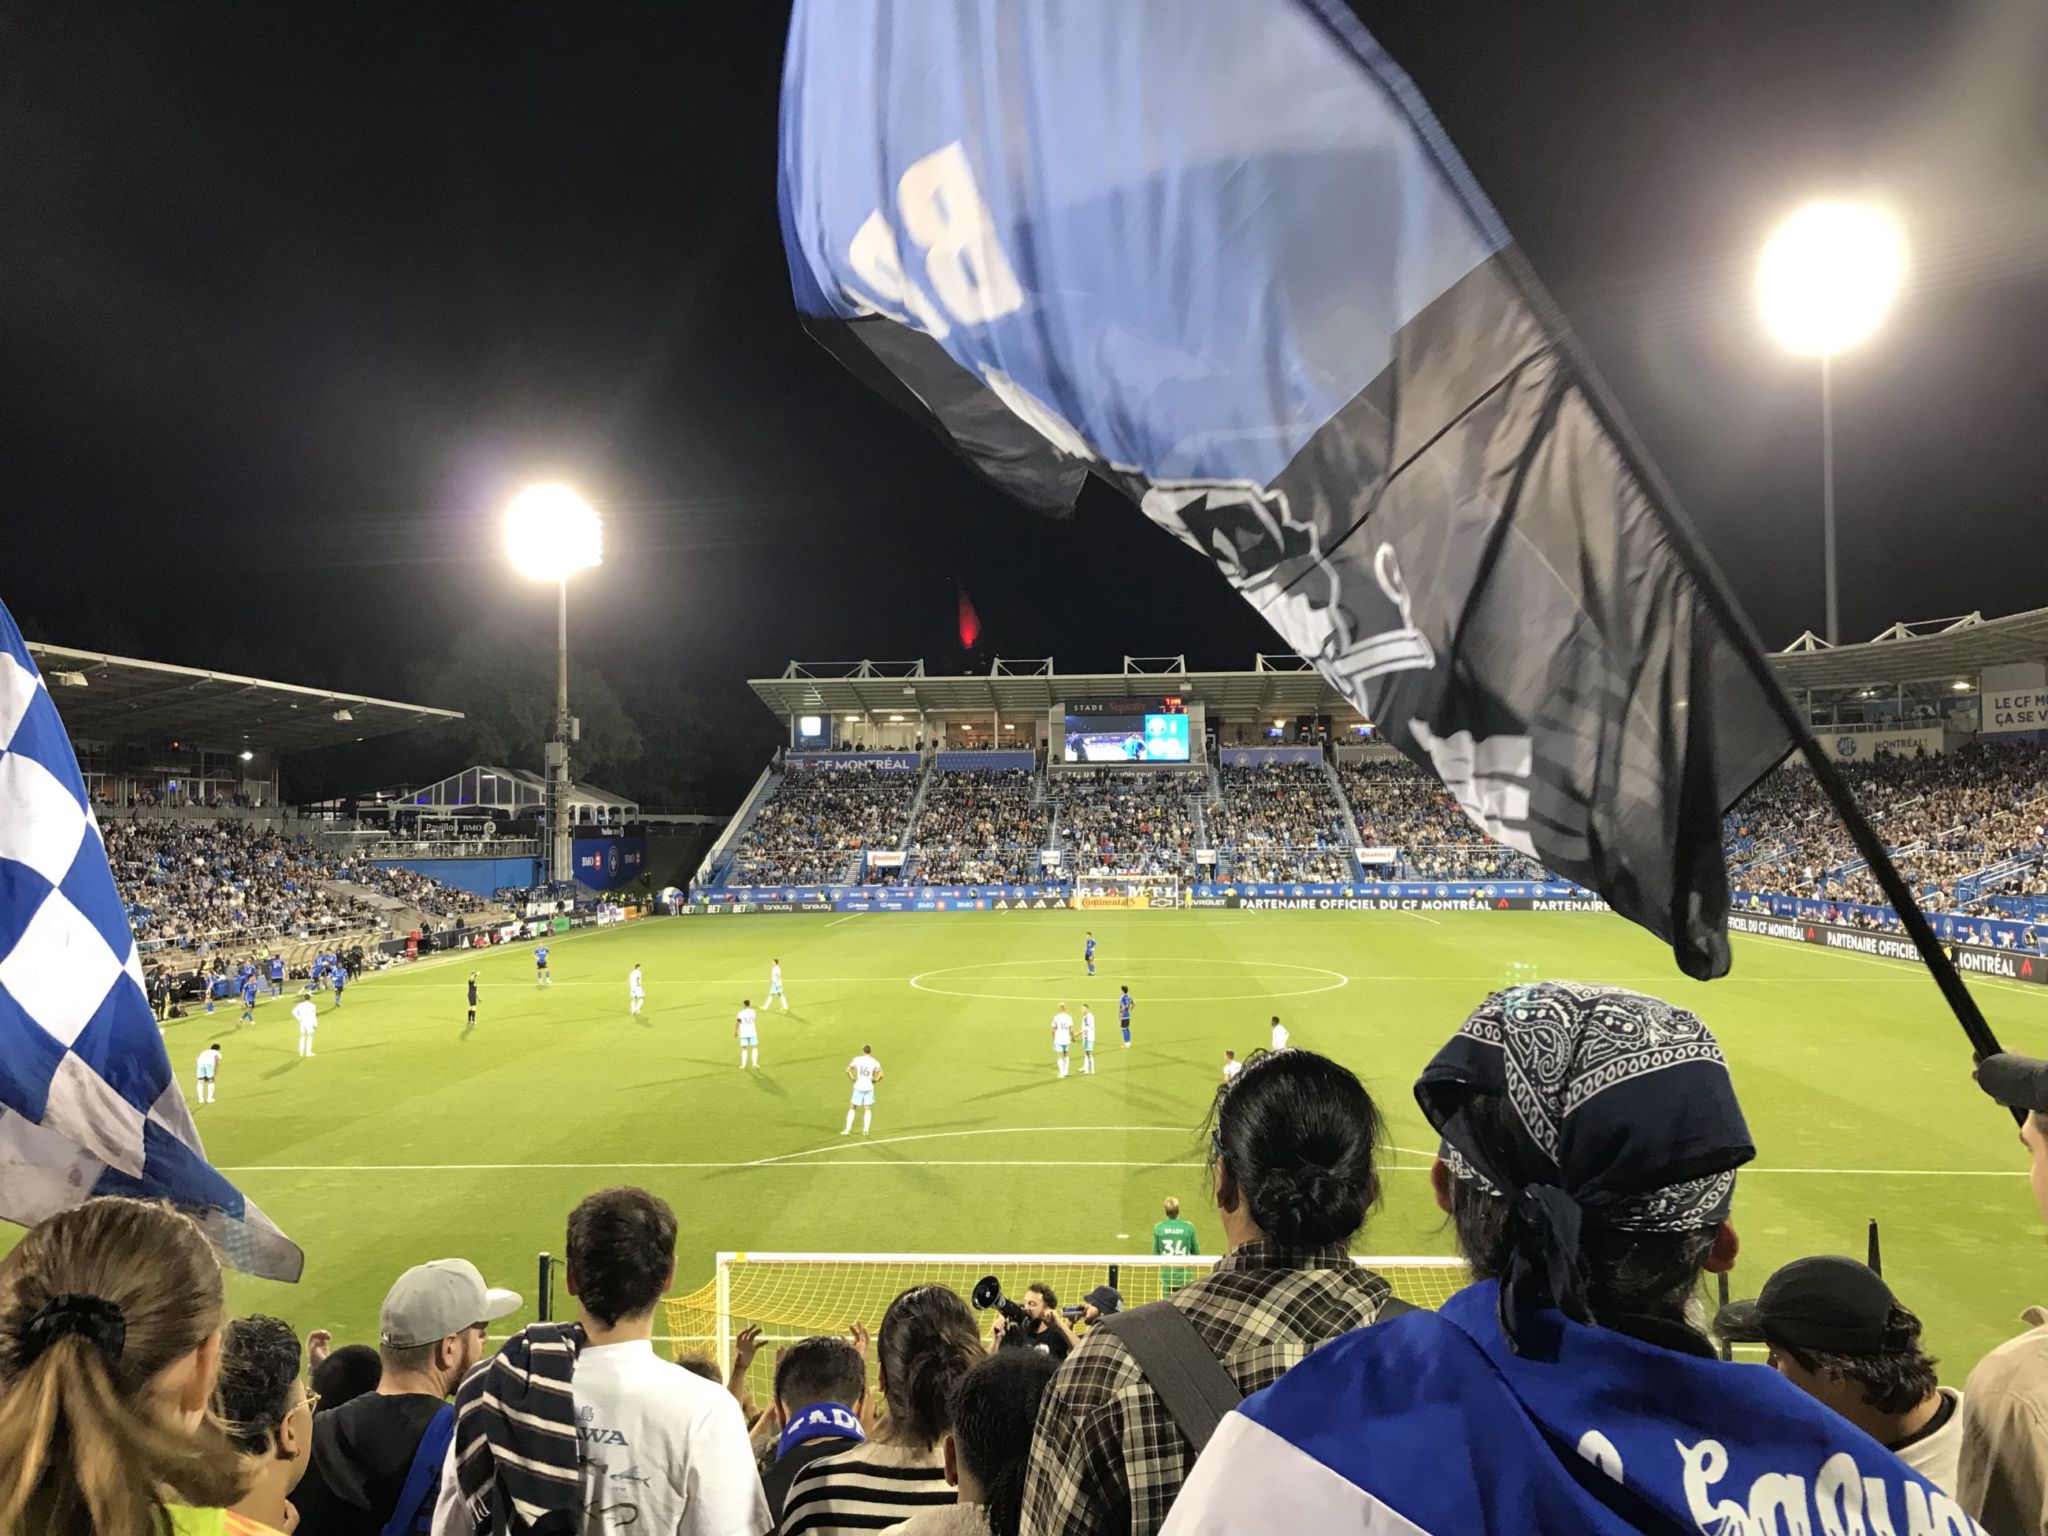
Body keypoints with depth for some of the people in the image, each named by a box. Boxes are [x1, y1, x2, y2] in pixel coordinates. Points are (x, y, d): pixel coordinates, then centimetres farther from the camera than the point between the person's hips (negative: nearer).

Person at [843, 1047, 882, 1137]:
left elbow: (847, 1070, -4)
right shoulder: (874, 1062, -3)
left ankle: (847, 1130, 7)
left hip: (858, 1086, 0)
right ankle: (865, 1130, 7)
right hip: (869, 1087, 0)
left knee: (852, 1108, 11)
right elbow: (881, 1075, -10)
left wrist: (853, 1079, 8)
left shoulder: (857, 1059, -1)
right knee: (868, 1109, 14)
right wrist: (875, 1080, 7)